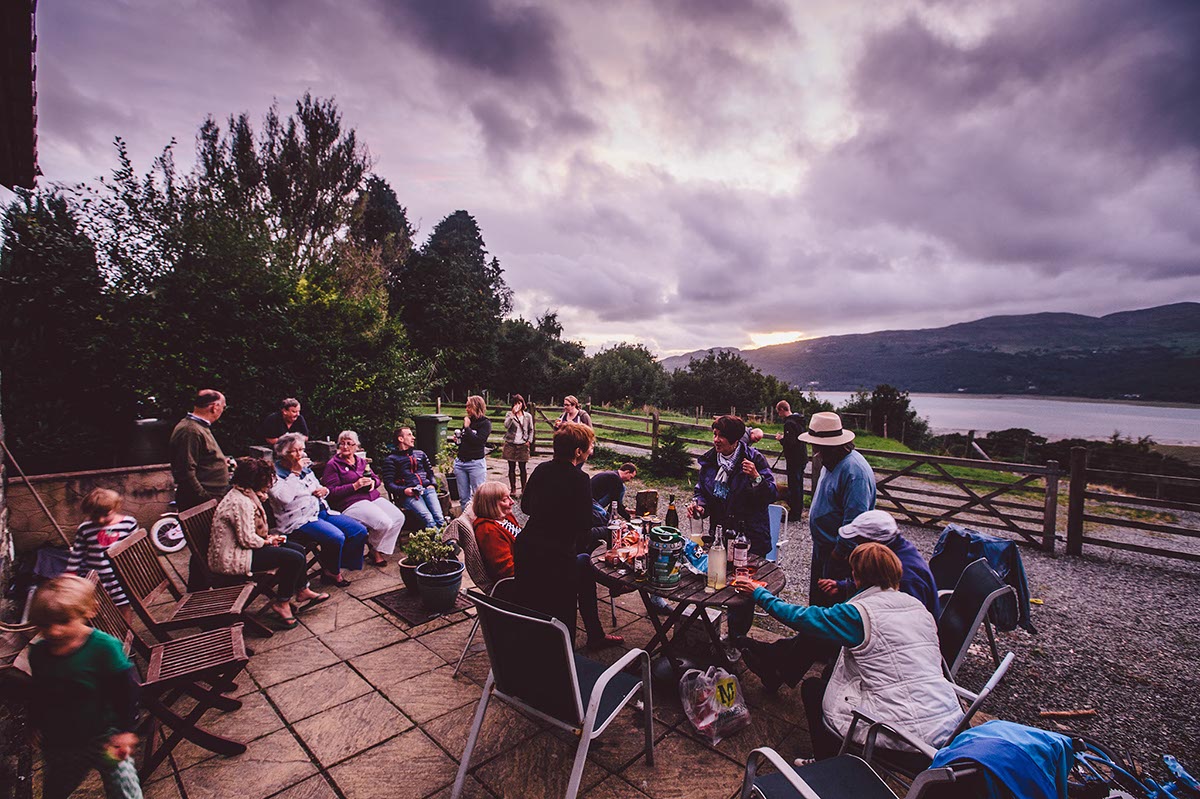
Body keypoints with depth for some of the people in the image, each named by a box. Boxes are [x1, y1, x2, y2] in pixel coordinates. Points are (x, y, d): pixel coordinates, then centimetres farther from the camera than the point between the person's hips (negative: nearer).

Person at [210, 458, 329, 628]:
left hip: (239, 549, 11)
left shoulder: (242, 495, 10)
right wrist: (267, 541, -6)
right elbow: (248, 540, -25)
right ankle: (281, 604, -2)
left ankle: (303, 592, 20)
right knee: (294, 558, -17)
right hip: (231, 560, -11)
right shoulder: (240, 502, -24)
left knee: (298, 549, 8)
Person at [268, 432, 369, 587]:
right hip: (299, 521, -8)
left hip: (322, 511, 8)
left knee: (360, 531, -7)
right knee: (336, 537, -31)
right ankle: (331, 573, -2)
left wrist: (324, 490, 6)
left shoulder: (306, 467, 17)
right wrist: (295, 473, -19)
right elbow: (283, 498, -26)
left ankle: (335, 567, 6)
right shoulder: (276, 473, -7)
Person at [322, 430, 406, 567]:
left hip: (374, 498, 7)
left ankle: (380, 550, -1)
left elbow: (377, 479, 26)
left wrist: (373, 482, 1)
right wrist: (355, 486, -15)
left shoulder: (362, 461, 22)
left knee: (399, 517, -16)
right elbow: (331, 492, -7)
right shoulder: (333, 465, 3)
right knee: (384, 522, -27)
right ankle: (373, 549, 4)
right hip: (351, 504, -7)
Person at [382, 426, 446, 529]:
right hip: (409, 494, -4)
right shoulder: (390, 459, 13)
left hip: (427, 489, 4)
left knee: (440, 517, -23)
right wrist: (404, 490, -13)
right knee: (429, 519, -28)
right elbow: (388, 483, 4)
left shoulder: (420, 454, 28)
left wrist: (433, 485, 7)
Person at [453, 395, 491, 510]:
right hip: (460, 462, 6)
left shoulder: (485, 423, -7)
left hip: (476, 463, -6)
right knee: (463, 497, 12)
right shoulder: (467, 420, 11)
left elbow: (478, 441, -19)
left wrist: (467, 427, -13)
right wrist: (458, 438, 3)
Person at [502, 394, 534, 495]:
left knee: (523, 468, 5)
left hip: (523, 445, 0)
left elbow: (531, 430, 12)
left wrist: (529, 441, 0)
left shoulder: (528, 416, 4)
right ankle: (512, 489, 17)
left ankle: (523, 489, 17)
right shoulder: (509, 414, 0)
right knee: (511, 468, 6)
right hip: (511, 445, 0)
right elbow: (506, 425, -18)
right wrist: (513, 414, -21)